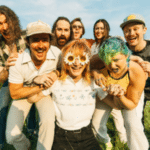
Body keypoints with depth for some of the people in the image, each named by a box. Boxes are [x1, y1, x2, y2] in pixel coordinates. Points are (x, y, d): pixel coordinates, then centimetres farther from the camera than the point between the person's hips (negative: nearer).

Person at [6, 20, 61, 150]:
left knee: (48, 121, -27)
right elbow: (14, 93, -16)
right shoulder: (17, 62, -27)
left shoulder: (57, 53, -24)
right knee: (12, 136, -10)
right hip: (24, 93, 0)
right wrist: (41, 87, -25)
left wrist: (56, 73, -23)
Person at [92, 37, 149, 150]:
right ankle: (105, 141, 41)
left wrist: (120, 96, -49)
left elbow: (132, 105, -27)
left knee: (133, 126, -23)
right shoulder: (102, 69, -37)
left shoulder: (137, 73, -38)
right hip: (108, 95, 2)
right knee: (97, 123, 6)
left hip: (129, 98, -2)